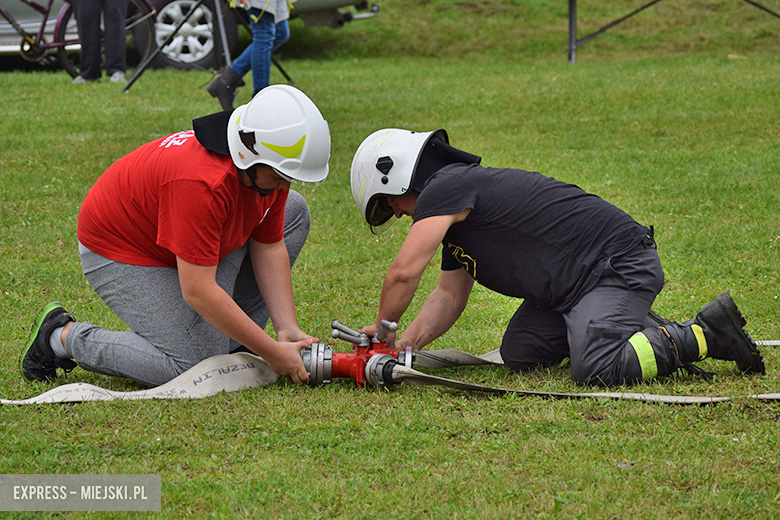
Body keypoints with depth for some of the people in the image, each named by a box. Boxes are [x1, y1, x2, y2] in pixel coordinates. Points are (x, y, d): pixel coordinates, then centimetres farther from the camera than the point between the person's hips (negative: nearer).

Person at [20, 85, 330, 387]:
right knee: (193, 364, -20)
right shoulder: (203, 182, -40)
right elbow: (197, 291, -38)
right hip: (121, 255, -9)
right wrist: (272, 353, -33)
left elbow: (269, 248, -3)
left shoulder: (269, 173, -14)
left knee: (293, 212, -1)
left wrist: (288, 330, -14)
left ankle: (230, 342, 1)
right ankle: (63, 336, -4)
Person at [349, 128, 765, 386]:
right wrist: (403, 345, 9)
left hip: (620, 267, -11)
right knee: (520, 354, 7)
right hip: (579, 282, 11)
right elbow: (450, 295, 23)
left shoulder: (446, 187, -13)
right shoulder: (454, 212, 19)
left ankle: (706, 334, -10)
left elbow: (404, 274, -18)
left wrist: (382, 326, 0)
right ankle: (639, 328, 13)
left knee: (594, 372, -25)